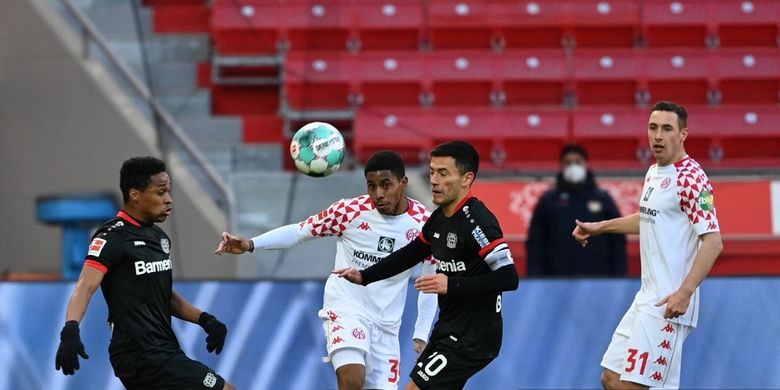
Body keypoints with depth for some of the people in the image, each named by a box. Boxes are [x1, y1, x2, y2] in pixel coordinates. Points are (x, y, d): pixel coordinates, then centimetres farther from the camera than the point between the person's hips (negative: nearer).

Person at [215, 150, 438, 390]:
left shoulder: (423, 223, -6)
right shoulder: (351, 211, -11)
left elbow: (431, 281, 6)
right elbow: (299, 232, -2)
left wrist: (421, 335, 2)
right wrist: (250, 244, -16)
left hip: (387, 325, 3)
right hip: (346, 309, -3)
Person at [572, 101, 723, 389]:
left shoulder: (691, 179, -14)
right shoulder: (653, 173, 13)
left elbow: (713, 242, -20)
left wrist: (684, 292, -27)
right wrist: (599, 227, 32)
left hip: (669, 304, -9)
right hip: (646, 298, 9)